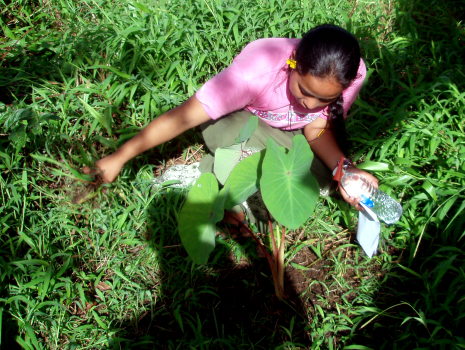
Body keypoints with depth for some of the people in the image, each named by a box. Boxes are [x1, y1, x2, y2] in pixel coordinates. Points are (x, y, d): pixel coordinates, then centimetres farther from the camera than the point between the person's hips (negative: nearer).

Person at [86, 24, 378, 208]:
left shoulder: (353, 74, -27)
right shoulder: (256, 70, -38)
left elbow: (317, 129, -15)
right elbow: (184, 116, -35)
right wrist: (120, 157, -31)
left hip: (291, 129, 5)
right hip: (238, 120, -5)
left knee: (321, 170, -23)